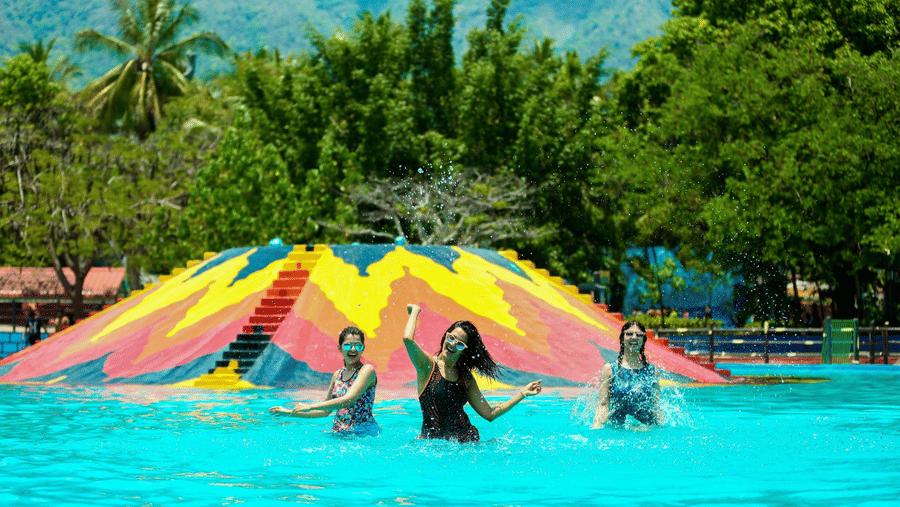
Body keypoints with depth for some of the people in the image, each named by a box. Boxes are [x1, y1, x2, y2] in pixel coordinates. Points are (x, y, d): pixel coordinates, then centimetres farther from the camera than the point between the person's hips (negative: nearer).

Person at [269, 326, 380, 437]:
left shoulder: (367, 370, -7)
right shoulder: (338, 375, 15)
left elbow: (348, 401, -19)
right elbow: (325, 411, 22)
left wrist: (310, 406, -19)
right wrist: (290, 413, 17)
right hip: (338, 432, 6)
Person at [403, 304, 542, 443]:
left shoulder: (466, 378, 14)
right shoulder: (428, 365, 1)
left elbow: (489, 414, 15)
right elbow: (408, 338, -17)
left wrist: (522, 394, 14)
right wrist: (415, 311, 0)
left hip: (465, 443, 4)